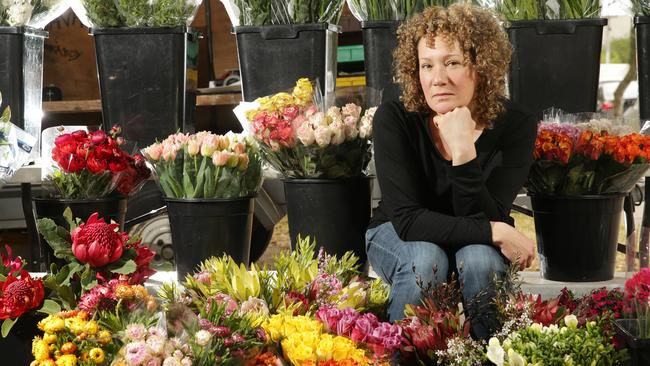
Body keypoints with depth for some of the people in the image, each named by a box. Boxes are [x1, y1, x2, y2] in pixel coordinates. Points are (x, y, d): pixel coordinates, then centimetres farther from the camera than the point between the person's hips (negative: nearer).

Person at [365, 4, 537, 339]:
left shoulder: (516, 125, -21)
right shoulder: (394, 119, -24)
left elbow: (483, 221, -26)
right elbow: (407, 220, -28)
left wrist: (463, 152, -41)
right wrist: (498, 232, -34)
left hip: (479, 245, 1)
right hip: (397, 239, -1)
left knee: (478, 258, -33)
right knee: (425, 258, -34)